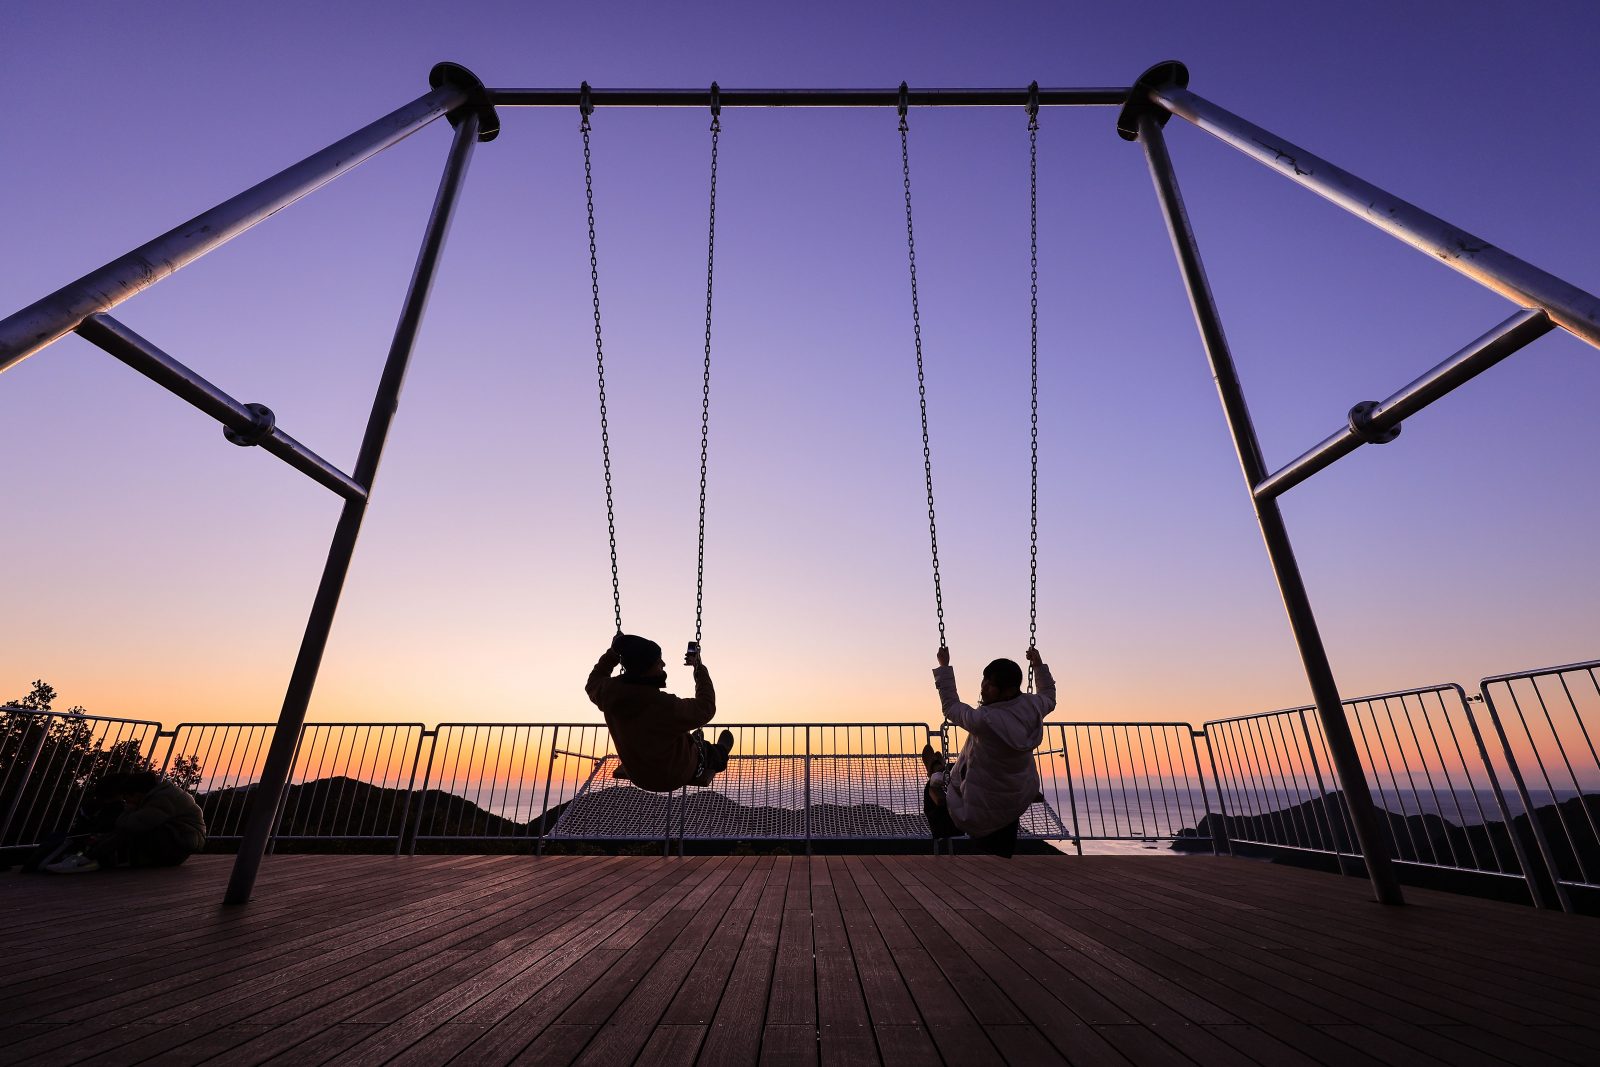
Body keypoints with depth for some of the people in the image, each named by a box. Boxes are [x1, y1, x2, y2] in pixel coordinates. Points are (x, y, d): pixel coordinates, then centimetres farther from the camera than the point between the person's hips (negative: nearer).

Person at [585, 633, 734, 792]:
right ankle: (718, 757, 56)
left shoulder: (609, 692, -23)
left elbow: (593, 683, 3)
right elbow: (705, 707, -23)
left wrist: (613, 653, 2)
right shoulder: (665, 706, -41)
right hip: (676, 776, -5)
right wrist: (699, 668, -14)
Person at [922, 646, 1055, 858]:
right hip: (1020, 799, 6)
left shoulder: (985, 720, -35)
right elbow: (1049, 698, 11)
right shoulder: (1032, 705, -16)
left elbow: (951, 707, -16)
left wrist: (944, 666, -8)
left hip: (983, 808, -6)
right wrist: (1039, 665, 21)